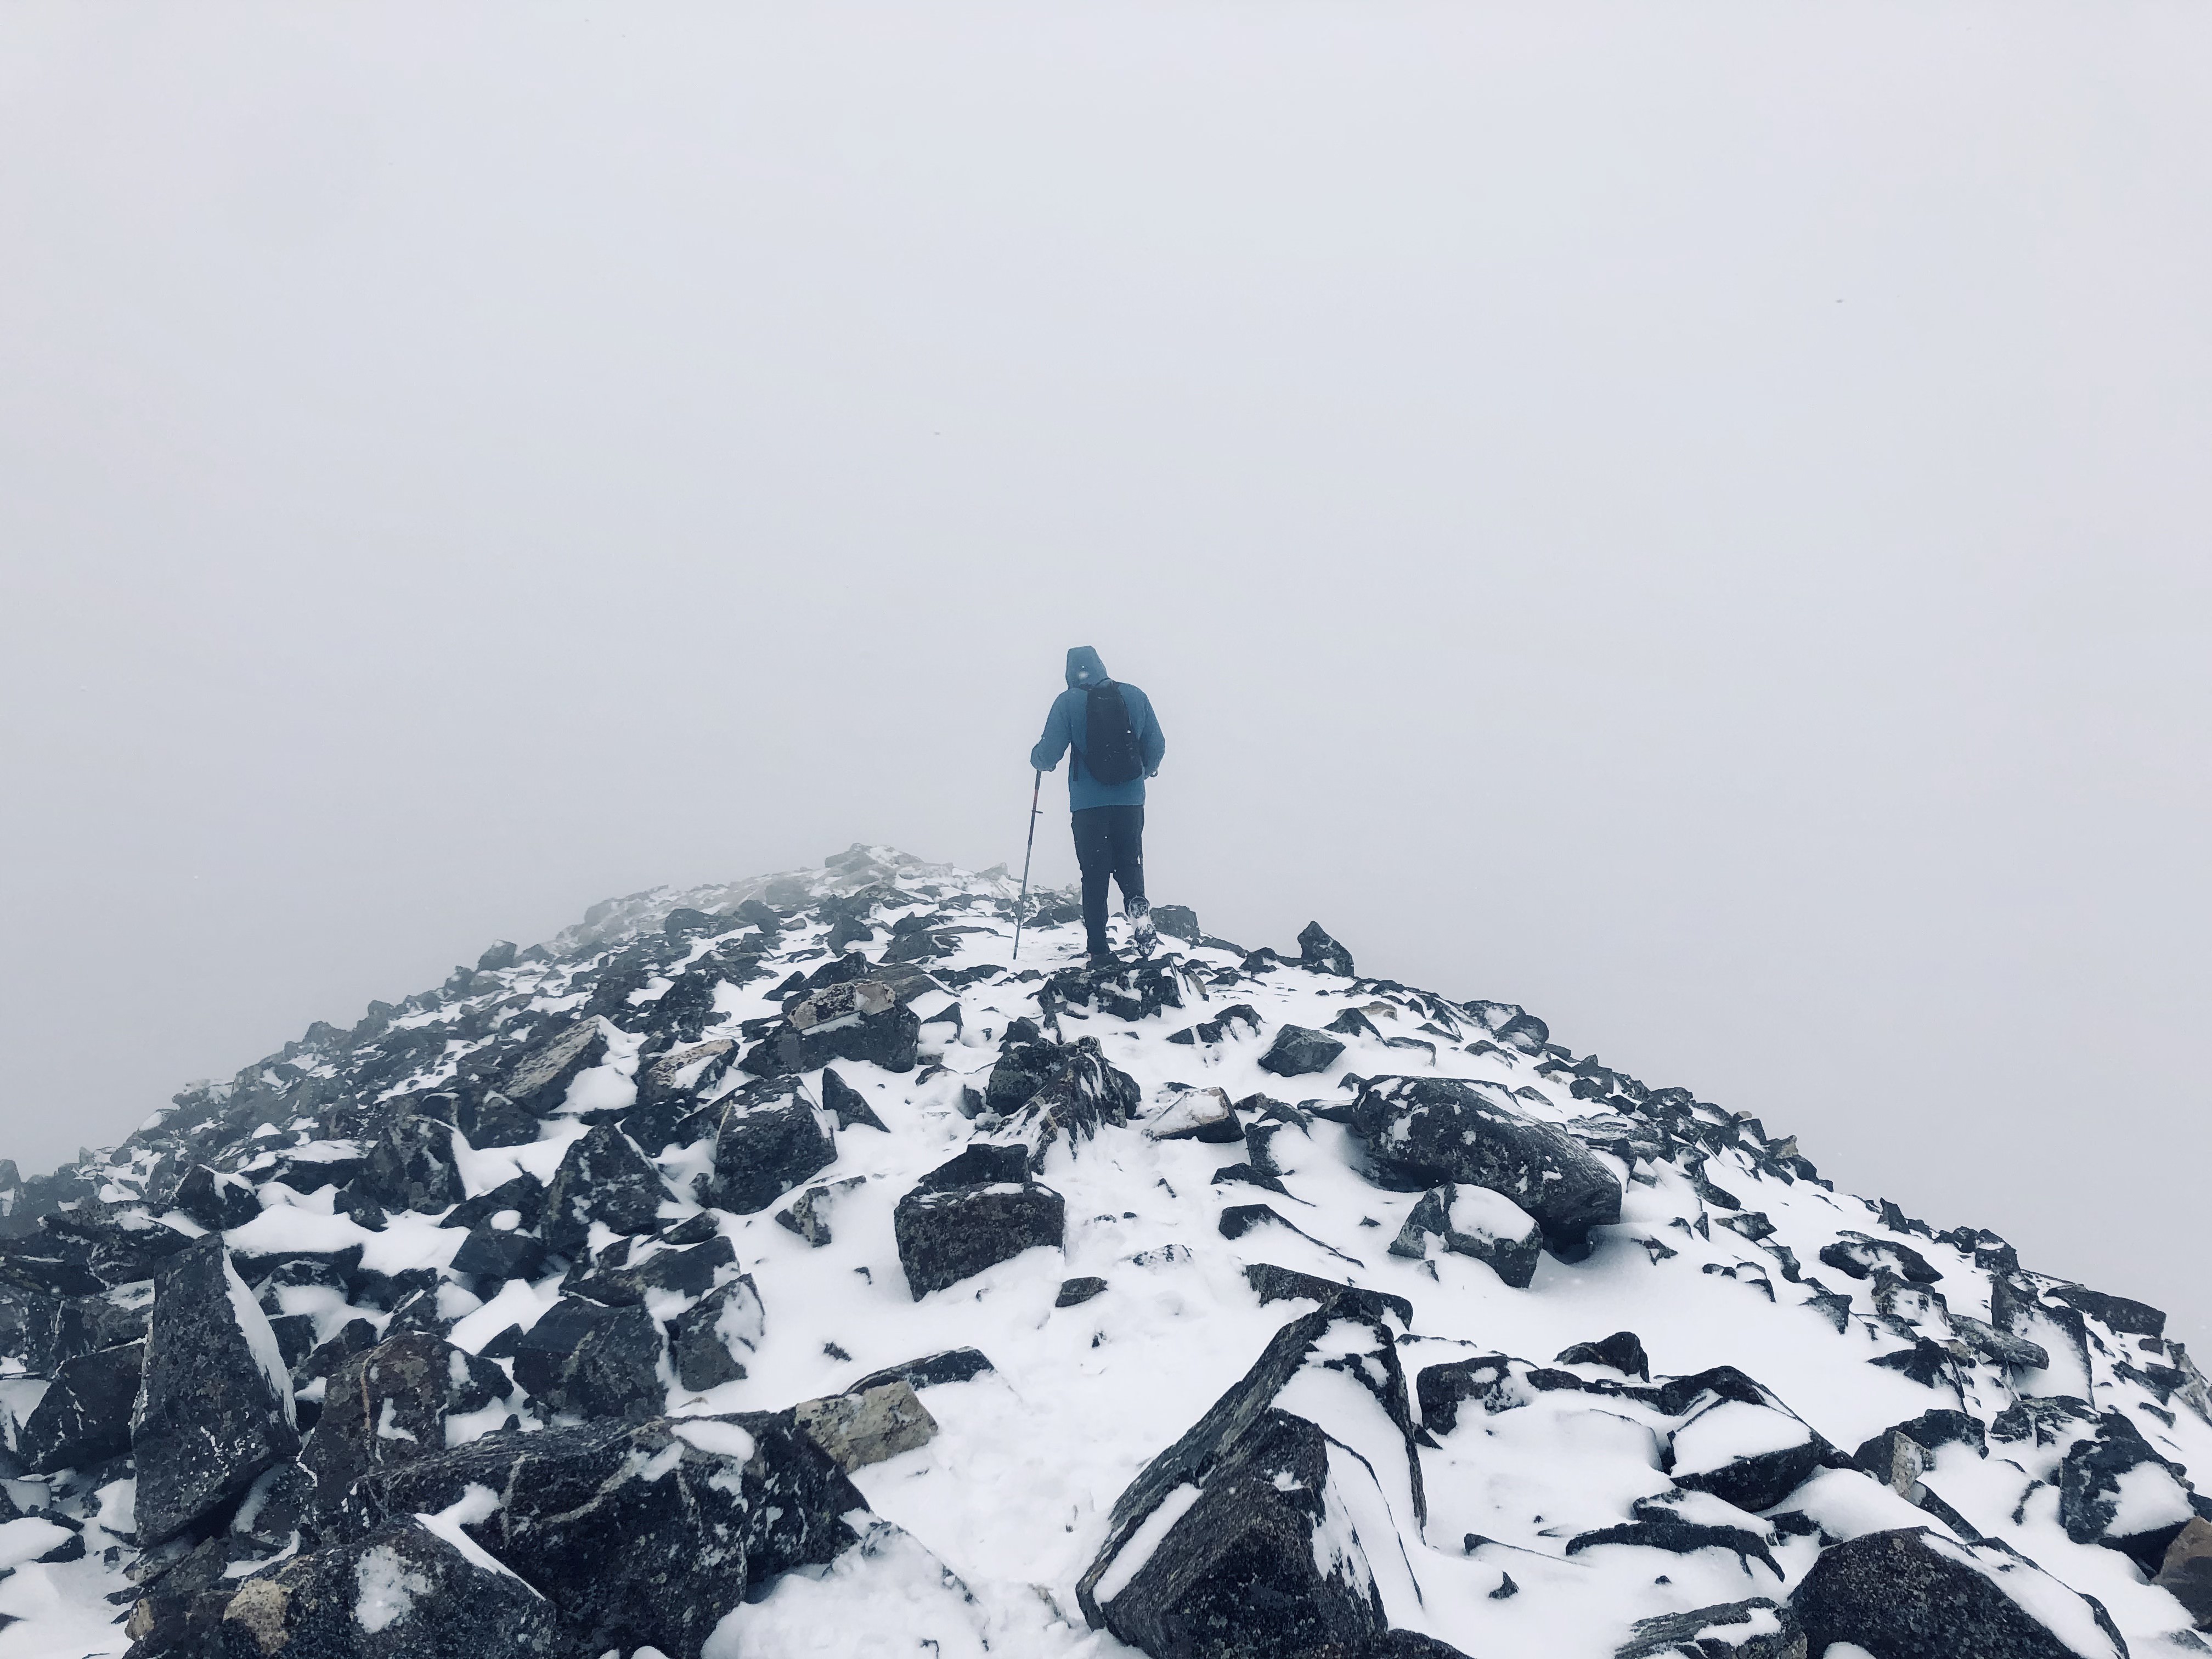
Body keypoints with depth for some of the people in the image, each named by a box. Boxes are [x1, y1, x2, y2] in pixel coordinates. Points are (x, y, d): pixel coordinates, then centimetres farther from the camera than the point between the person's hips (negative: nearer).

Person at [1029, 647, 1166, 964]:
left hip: (1088, 804, -2)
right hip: (1131, 801, 2)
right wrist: (1148, 769, 29)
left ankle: (1099, 949, 3)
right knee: (1129, 863, 16)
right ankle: (1137, 907, -15)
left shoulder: (1068, 702, -4)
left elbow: (1049, 754, -6)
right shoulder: (1135, 696, 3)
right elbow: (1157, 746, 8)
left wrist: (1037, 758, 18)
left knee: (1094, 874, 8)